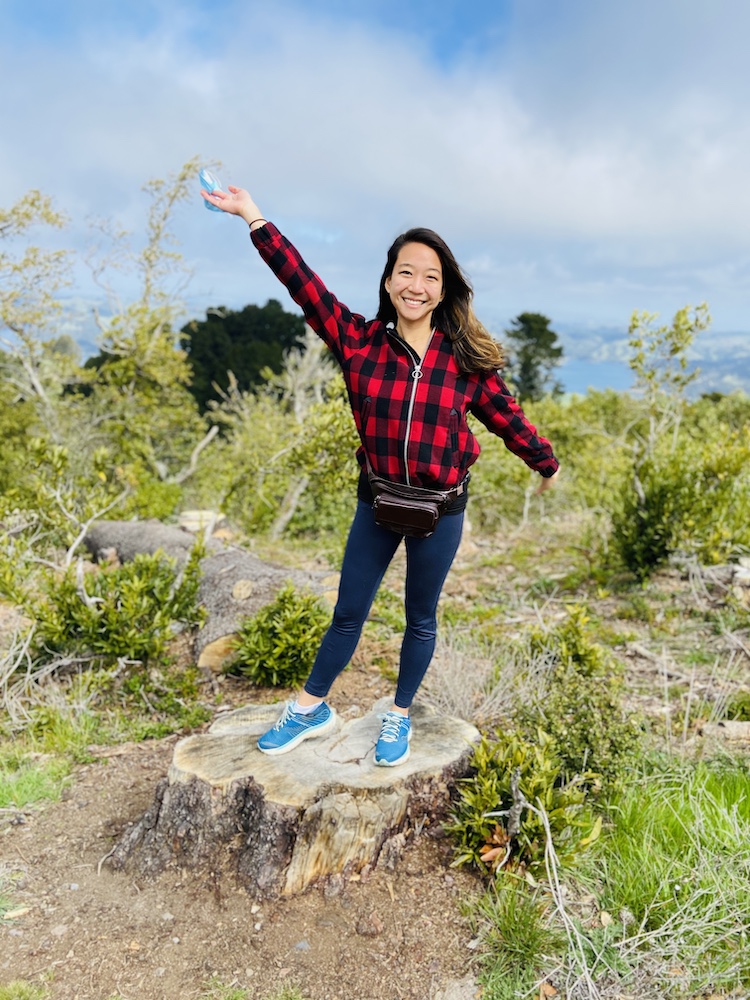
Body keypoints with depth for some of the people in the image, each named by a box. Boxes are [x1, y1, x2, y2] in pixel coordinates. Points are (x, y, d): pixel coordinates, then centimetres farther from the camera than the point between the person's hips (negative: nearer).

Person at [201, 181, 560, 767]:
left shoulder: (464, 358, -6)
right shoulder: (359, 341, -7)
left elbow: (504, 414, 4)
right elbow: (305, 286, -10)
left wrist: (546, 464, 15)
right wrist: (255, 219, -13)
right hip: (377, 502, 0)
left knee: (421, 620, 15)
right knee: (348, 614, 12)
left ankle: (400, 717, 36)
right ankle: (311, 710, 32)